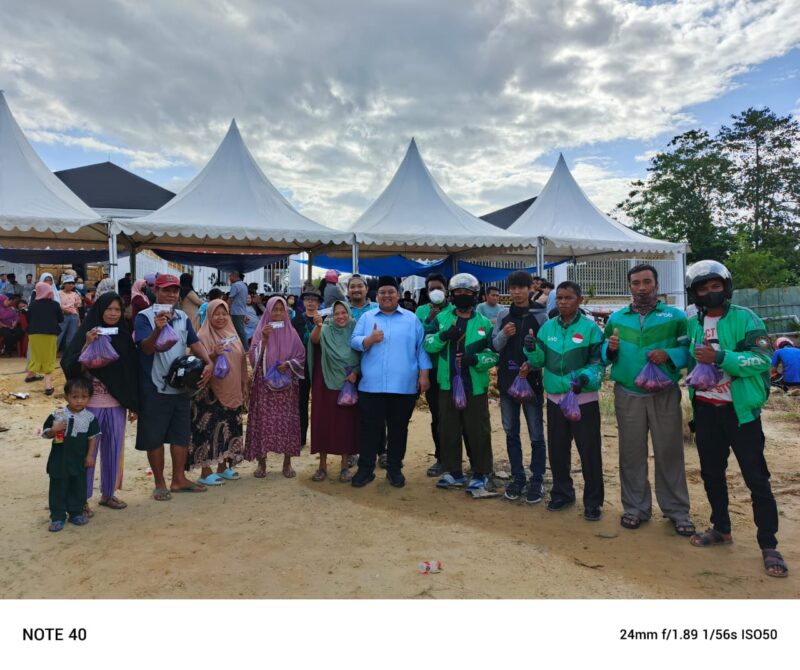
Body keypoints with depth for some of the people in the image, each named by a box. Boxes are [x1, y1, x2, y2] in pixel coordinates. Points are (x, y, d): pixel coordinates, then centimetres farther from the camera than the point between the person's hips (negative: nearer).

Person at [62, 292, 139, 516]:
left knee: (113, 449, 12)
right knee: (87, 451, 4)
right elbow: (71, 367, -14)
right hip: (91, 404, -4)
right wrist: (87, 345, -27)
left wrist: (133, 405, 6)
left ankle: (108, 494, 26)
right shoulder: (86, 334, -5)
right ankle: (82, 498, 15)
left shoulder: (124, 337, 5)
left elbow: (132, 373, 7)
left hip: (117, 405, 4)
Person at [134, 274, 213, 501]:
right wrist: (158, 329, -39)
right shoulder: (145, 317, -9)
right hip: (155, 388, -5)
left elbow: (194, 343, 8)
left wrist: (208, 363, -10)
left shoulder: (183, 317, 8)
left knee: (181, 434, 12)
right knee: (154, 437, 5)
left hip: (181, 386, 6)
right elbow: (146, 348, -19)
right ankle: (160, 483, 19)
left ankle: (179, 479, 25)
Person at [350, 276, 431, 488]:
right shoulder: (366, 318, 10)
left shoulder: (412, 319, 8)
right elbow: (354, 341, 2)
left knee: (398, 428, 9)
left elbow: (421, 348, 4)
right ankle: (365, 468, 17)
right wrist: (369, 340, -17)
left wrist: (424, 375, -2)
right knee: (369, 428, 6)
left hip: (404, 386, 0)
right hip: (371, 385, 0)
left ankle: (394, 469, 23)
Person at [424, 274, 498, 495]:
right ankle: (454, 472, 26)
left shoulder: (484, 323, 0)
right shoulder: (442, 319, 7)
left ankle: (481, 474, 17)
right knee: (448, 430, 11)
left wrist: (477, 359, -19)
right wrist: (443, 336, -17)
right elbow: (427, 345, 1)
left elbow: (495, 354, -1)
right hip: (447, 385, 3)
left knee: (478, 431, 3)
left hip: (475, 386, -3)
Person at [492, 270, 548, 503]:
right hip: (507, 381, 4)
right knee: (511, 433, 12)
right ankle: (517, 477, 25)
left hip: (532, 381, -3)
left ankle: (537, 480, 16)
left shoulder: (540, 315, -4)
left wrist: (532, 364, -19)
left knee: (536, 435, 4)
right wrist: (503, 335, -14)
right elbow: (494, 346, 5)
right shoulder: (503, 315, 6)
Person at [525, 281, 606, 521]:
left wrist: (585, 378, -25)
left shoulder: (590, 328, -8)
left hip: (584, 399, -4)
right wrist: (532, 349, -11)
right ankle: (562, 492, 33)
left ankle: (593, 501, 17)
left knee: (589, 450, 2)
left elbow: (598, 363, -8)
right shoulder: (547, 327, 5)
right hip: (555, 398, 5)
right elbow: (539, 361, 9)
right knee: (557, 448, 15)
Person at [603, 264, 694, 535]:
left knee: (669, 452, 4)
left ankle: (677, 511, 19)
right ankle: (635, 508, 22)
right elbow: (604, 356, 11)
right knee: (631, 453, 9)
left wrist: (669, 355, -21)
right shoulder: (616, 318, 9)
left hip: (665, 395, -2)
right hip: (628, 395, 2)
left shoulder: (675, 316, 2)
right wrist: (610, 348, -11)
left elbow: (689, 350, -3)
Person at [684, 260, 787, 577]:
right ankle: (721, 528, 32)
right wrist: (695, 378, 4)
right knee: (711, 473, 15)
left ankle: (769, 545, 11)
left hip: (740, 409, -5)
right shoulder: (693, 324, 7)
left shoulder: (744, 318, -9)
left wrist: (720, 357, -30)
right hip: (706, 409, 6)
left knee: (756, 477, 0)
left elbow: (763, 359, -20)